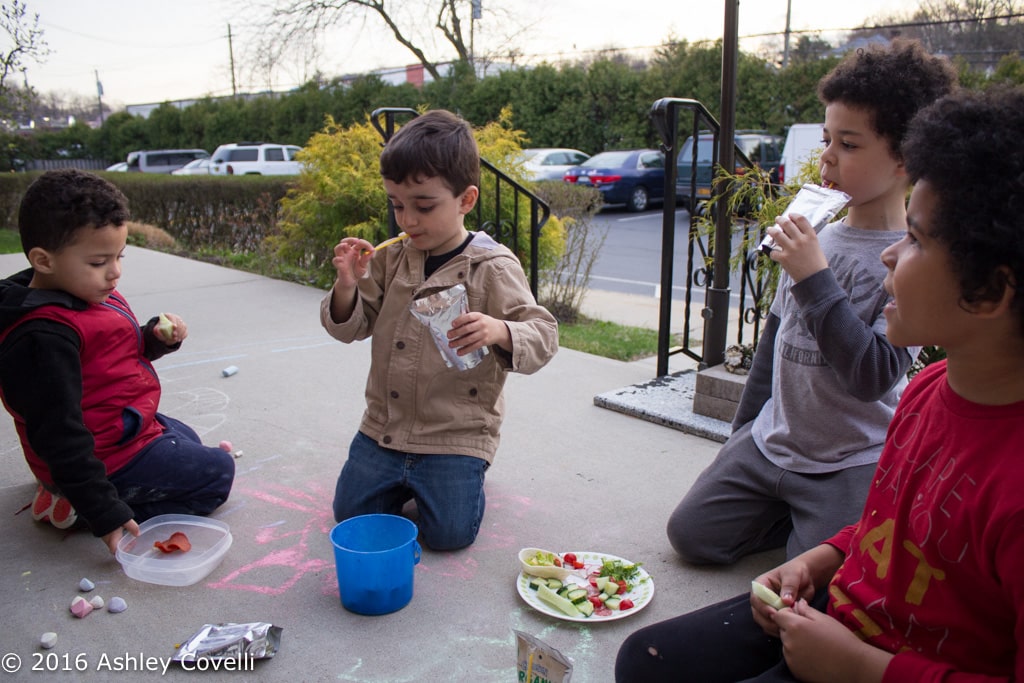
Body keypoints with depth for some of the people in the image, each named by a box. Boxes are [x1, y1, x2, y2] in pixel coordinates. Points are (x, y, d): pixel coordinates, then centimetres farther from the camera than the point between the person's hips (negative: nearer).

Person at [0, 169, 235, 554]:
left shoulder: (90, 294, -1)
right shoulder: (44, 337, -31)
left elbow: (120, 355, 16)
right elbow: (59, 435, -30)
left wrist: (157, 339, -7)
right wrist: (105, 513, -28)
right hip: (111, 459, -10)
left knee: (187, 440, 33)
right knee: (217, 472, 2)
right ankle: (75, 507, -5)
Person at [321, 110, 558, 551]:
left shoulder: (492, 268, -13)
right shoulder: (390, 258, 1)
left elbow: (542, 335, -16)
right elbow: (350, 328, 6)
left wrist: (499, 332, -38)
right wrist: (347, 287, -16)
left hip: (457, 432, -4)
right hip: (385, 425, 5)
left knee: (449, 532, -10)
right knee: (351, 514, 4)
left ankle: (456, 473, 20)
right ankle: (405, 478, 31)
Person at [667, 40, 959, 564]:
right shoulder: (818, 238, 4)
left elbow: (873, 376, -25)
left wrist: (815, 279, -28)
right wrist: (743, 433, 17)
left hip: (854, 464, -5)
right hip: (771, 444, 6)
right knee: (690, 533, 0)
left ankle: (834, 526, 17)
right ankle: (789, 520, 20)